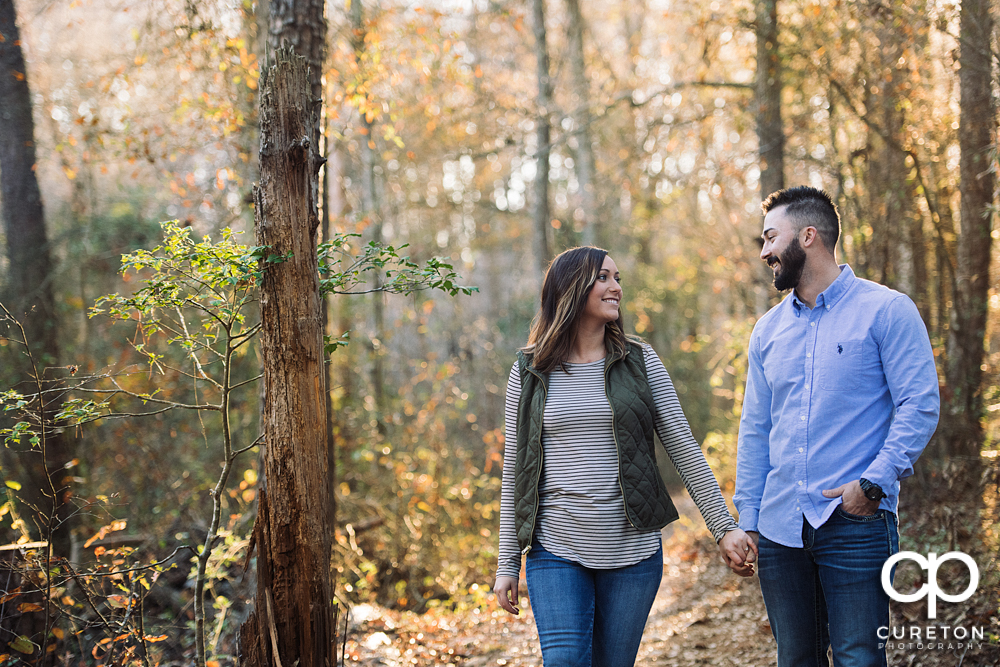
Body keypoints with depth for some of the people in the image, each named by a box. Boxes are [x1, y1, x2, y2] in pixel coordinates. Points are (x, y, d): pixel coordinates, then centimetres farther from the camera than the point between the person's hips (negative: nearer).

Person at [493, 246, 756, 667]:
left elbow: (685, 451, 5)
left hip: (633, 552, 1)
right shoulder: (529, 374, 3)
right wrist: (507, 564, 5)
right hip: (556, 551, -1)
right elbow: (515, 473, 6)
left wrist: (724, 527, -1)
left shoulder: (641, 363, 5)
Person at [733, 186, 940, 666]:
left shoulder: (886, 310, -2)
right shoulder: (768, 329, 14)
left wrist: (874, 483, -17)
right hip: (780, 529, 5)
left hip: (855, 523, -5)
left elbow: (920, 406, -8)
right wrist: (747, 518, 10)